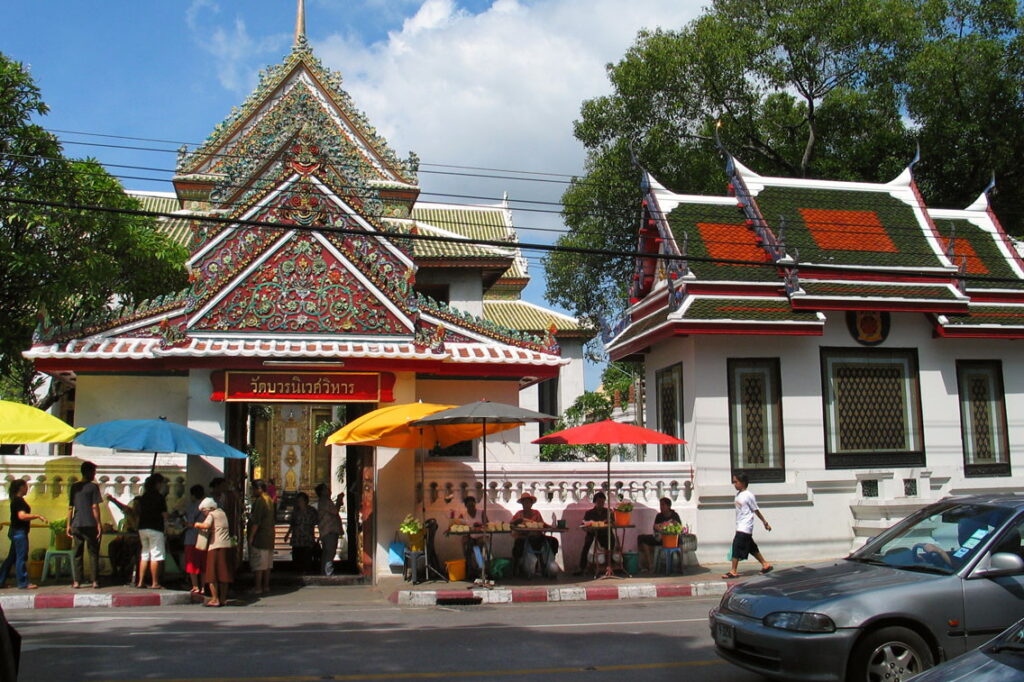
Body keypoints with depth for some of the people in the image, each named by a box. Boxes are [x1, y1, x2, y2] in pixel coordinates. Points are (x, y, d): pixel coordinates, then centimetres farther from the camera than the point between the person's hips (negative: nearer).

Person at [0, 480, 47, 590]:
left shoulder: (16, 500, 15)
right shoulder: (19, 500, -16)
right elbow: (22, 516, -26)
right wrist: (38, 516, -26)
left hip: (15, 531, 10)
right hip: (19, 531, -10)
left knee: (12, 557, 15)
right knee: (21, 557, -7)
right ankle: (23, 583, -4)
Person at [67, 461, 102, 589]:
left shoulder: (74, 487, 8)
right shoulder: (93, 487, -5)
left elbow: (70, 507, 8)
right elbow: (95, 507, -9)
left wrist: (69, 524, 13)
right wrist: (99, 524, -6)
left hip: (76, 525, 4)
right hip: (90, 525, -4)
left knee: (77, 554, 8)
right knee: (93, 553, 3)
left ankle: (76, 581, 6)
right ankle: (95, 581, 2)